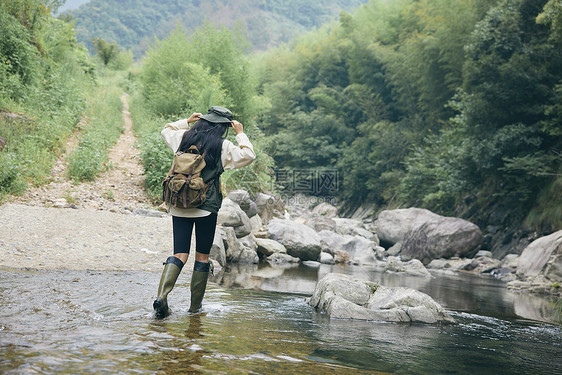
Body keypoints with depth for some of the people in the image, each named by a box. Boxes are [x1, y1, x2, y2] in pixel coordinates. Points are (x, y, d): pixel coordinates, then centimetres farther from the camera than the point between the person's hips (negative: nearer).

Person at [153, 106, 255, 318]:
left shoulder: (185, 137, 8)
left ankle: (162, 295, -18)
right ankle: (195, 305, 13)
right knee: (202, 256, 8)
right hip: (207, 208, -4)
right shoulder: (222, 146, -5)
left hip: (180, 206, 4)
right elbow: (248, 156, -1)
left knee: (179, 254, 3)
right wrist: (240, 134, 7)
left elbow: (166, 131, 27)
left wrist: (187, 121, 29)